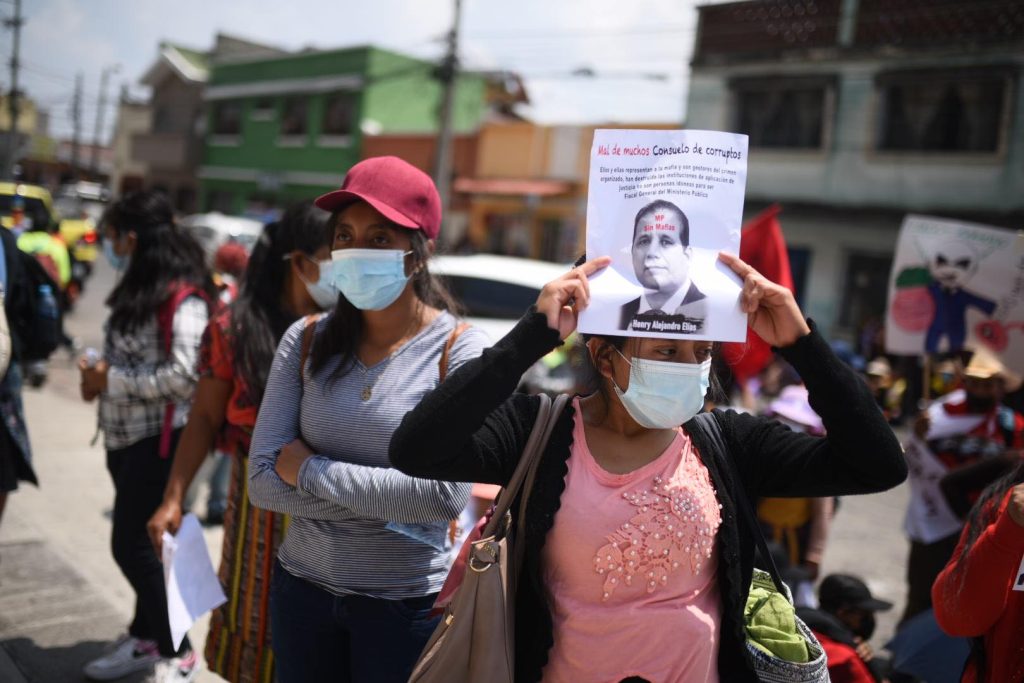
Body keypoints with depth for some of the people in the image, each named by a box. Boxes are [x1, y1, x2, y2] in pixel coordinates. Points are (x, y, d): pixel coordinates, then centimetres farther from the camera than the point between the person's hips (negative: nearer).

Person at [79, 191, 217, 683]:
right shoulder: (140, 289, 9)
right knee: (138, 542, 17)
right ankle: (145, 637, 32)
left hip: (156, 440, -8)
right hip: (125, 436, 9)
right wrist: (97, 374, -2)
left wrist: (112, 380, -16)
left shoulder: (182, 299, -19)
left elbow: (183, 377, -25)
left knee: (132, 545, -1)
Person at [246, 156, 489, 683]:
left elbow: (446, 495, -24)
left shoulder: (459, 350, -14)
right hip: (302, 585, 4)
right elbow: (262, 480, -7)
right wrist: (390, 506, -17)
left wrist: (311, 470, -16)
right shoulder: (306, 341, -3)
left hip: (405, 603, -3)